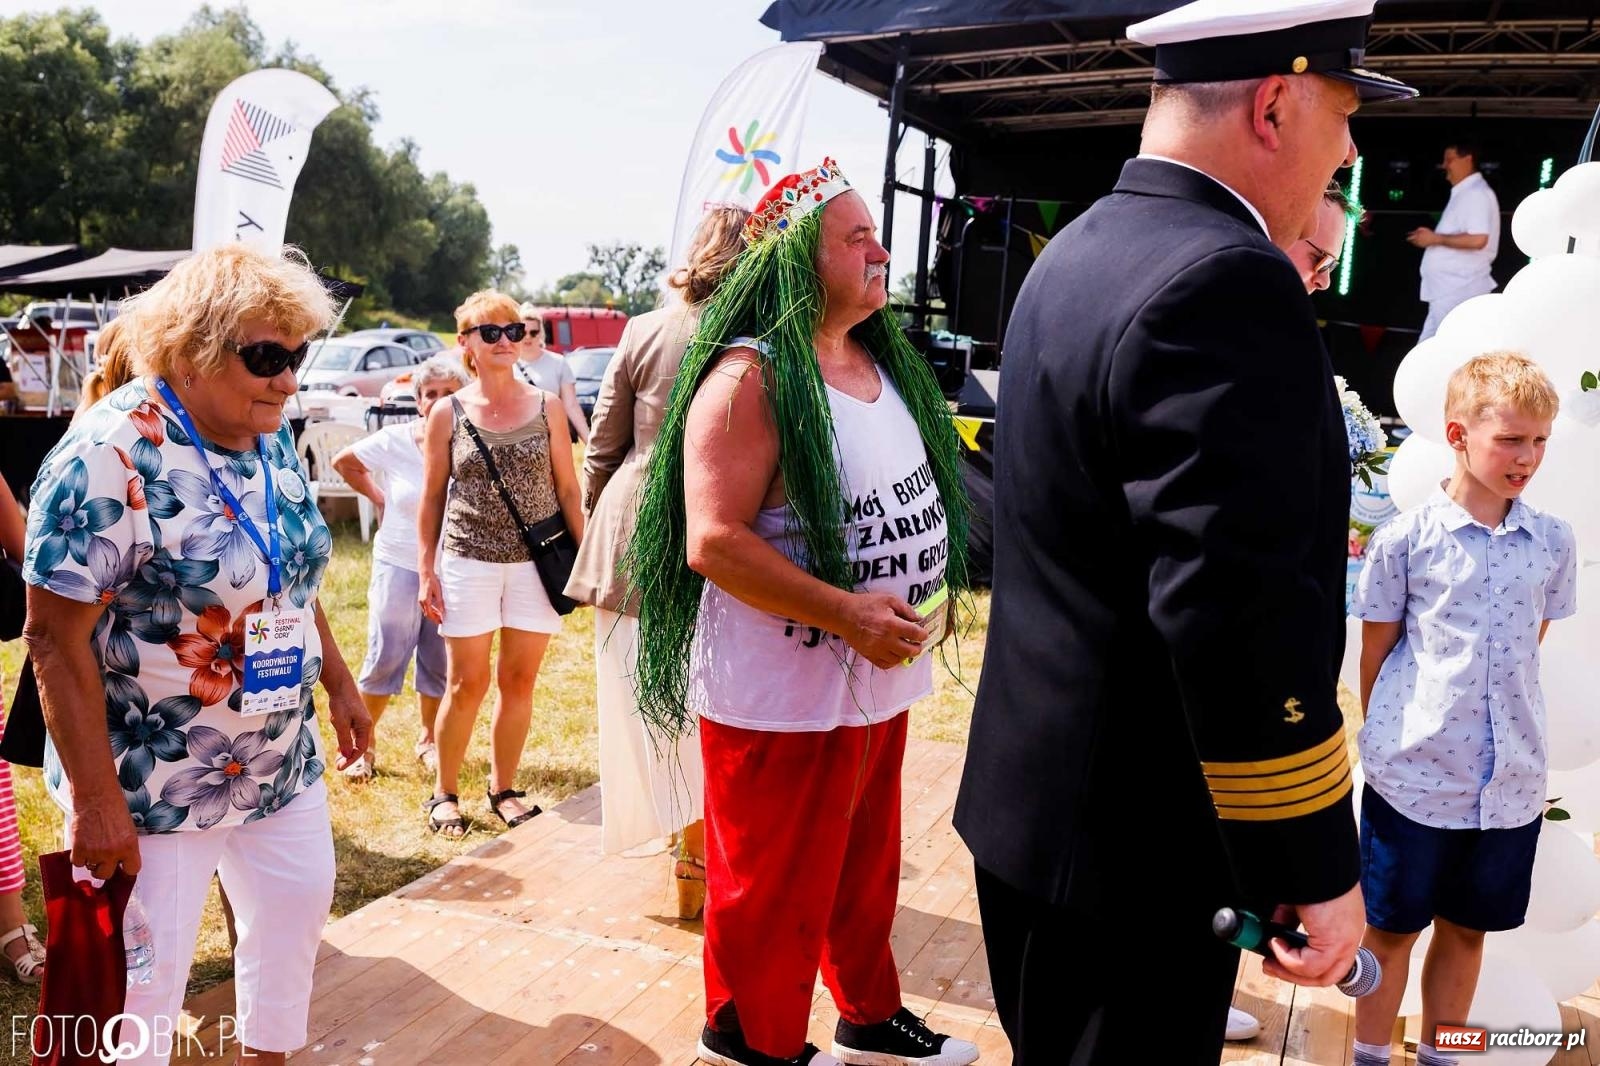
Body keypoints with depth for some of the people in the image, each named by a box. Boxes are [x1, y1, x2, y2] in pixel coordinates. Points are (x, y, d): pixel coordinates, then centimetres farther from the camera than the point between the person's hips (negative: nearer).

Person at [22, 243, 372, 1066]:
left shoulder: (269, 439, 1)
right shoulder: (112, 456, -22)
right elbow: (56, 637, -21)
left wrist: (339, 682, 14)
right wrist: (95, 801, -22)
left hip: (282, 763, 8)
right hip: (154, 788, -7)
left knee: (298, 907, 21)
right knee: (143, 974, 7)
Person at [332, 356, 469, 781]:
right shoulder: (393, 441, -6)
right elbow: (344, 462, 12)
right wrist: (379, 499, 5)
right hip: (398, 565, 0)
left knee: (440, 663, 12)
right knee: (385, 657, 2)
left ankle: (430, 741, 31)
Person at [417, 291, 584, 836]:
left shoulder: (546, 408, 3)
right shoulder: (448, 414, 1)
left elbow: (568, 489, 6)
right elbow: (432, 497, 5)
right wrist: (426, 570, 1)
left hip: (537, 562, 1)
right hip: (468, 562, -1)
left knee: (519, 681, 8)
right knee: (467, 684, 3)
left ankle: (504, 788, 24)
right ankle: (444, 792, 21)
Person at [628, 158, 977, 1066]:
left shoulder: (885, 361, 9)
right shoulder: (750, 378, -17)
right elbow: (712, 541, -24)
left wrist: (922, 599, 10)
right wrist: (846, 613, -27)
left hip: (880, 680, 8)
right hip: (782, 694, -8)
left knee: (867, 864, 22)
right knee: (774, 886, 8)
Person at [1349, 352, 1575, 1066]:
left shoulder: (1552, 542, 1)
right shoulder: (1404, 540, -9)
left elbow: (1529, 648, 11)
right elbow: (1376, 653, -1)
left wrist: (1499, 718, 10)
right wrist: (1390, 739, 3)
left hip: (1511, 781, 4)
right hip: (1413, 775, -3)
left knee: (1467, 927, 18)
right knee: (1391, 928, 10)